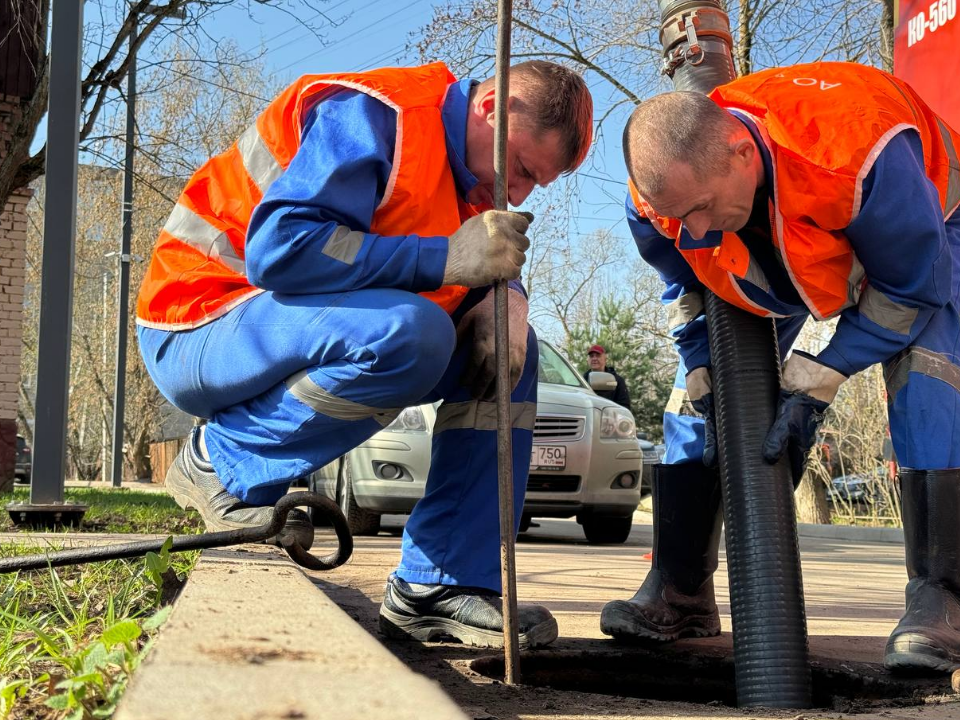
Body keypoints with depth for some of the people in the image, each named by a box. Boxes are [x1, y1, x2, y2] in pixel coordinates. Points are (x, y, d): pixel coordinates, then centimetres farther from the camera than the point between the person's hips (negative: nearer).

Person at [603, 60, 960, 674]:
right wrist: (705, 388, -16)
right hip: (780, 252, 4)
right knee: (699, 396, -6)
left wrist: (814, 387, -31)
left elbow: (911, 289, -31)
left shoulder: (859, 152, -48)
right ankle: (679, 591, 4)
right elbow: (687, 294, -7)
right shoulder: (659, 197, -32)